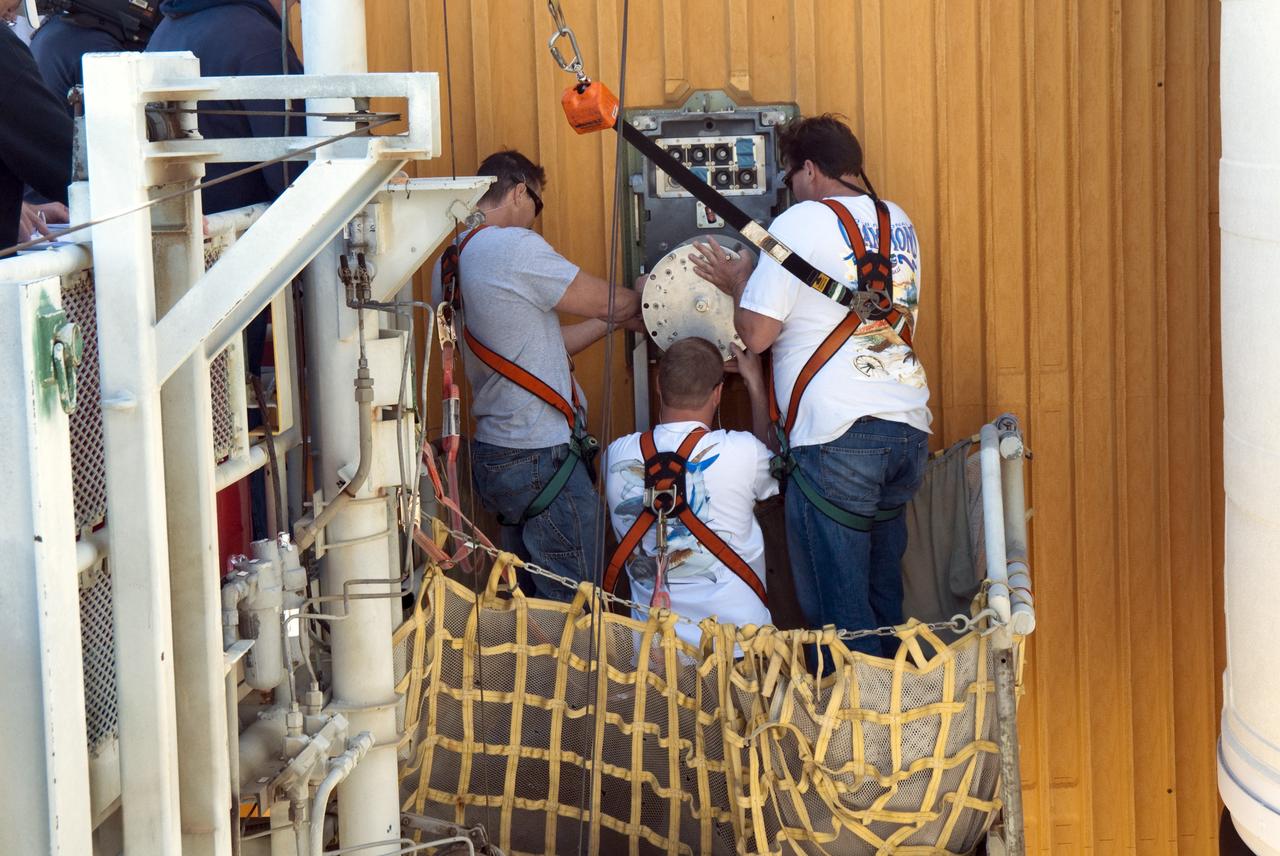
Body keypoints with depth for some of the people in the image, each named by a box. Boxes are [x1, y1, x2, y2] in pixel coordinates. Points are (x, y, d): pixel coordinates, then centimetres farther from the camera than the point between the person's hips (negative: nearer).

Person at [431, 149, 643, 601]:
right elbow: (609, 303, -7)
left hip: (493, 454, 9)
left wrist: (615, 317, 19)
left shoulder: (449, 263, 12)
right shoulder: (514, 247, -16)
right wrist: (640, 305, 15)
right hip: (543, 457, -9)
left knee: (528, 598, 15)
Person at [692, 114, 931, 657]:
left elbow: (756, 334, -10)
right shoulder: (897, 222, 14)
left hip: (835, 434, -7)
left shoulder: (800, 223, -6)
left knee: (838, 606, -1)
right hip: (910, 428, 7)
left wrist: (738, 282, 11)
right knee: (885, 593, 17)